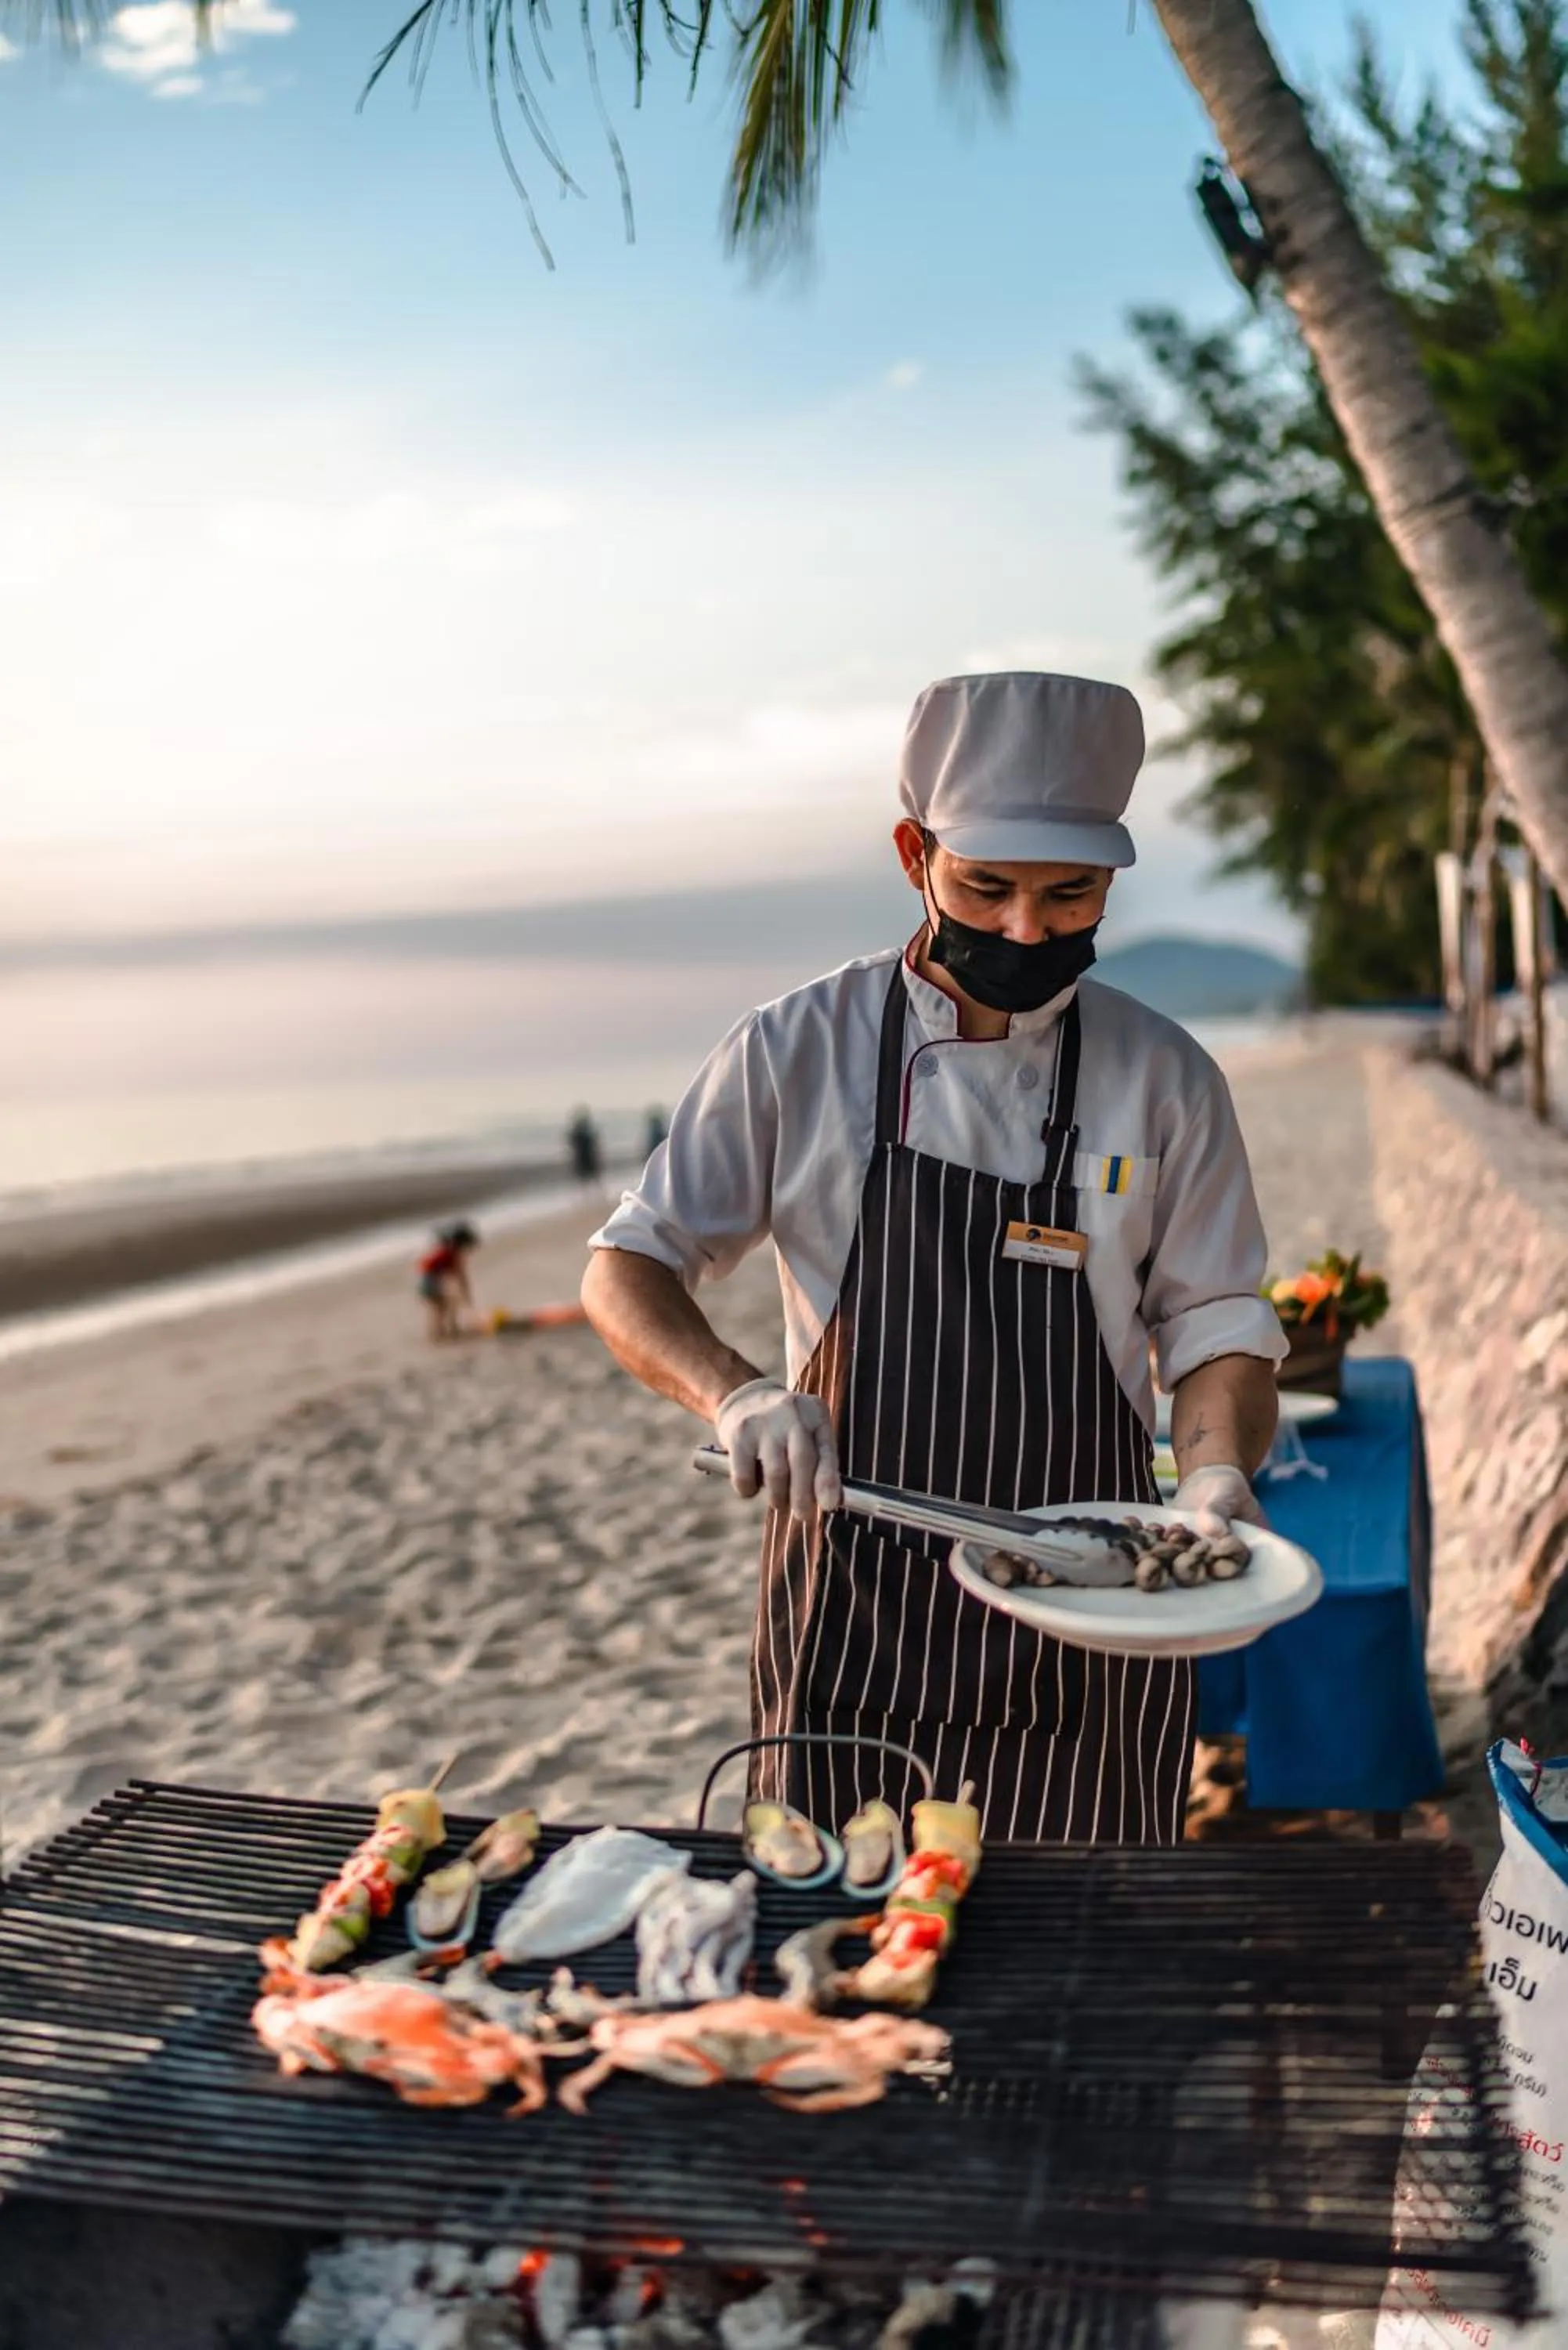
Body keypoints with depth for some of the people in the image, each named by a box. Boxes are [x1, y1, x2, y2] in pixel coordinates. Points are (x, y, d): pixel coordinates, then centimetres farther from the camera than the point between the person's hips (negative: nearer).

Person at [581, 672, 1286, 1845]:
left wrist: (1218, 1474, -16)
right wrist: (735, 1394, -21)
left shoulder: (1163, 1077, -1)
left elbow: (1216, 1328, 4)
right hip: (852, 1605, 0)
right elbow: (625, 1273, -2)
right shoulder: (798, 1051, -5)